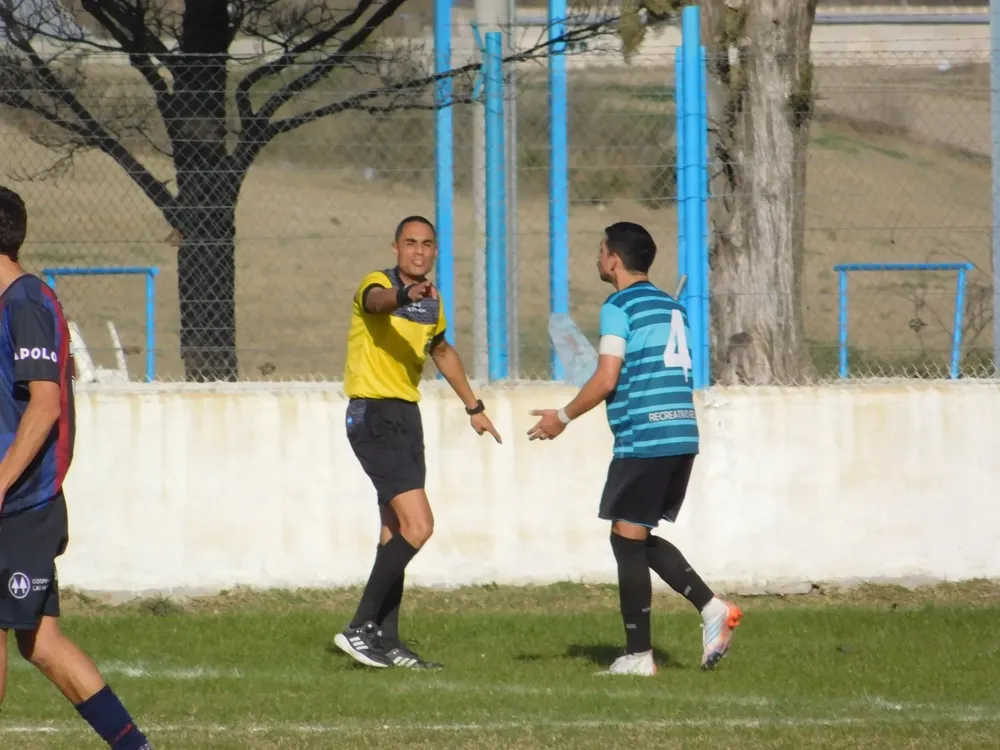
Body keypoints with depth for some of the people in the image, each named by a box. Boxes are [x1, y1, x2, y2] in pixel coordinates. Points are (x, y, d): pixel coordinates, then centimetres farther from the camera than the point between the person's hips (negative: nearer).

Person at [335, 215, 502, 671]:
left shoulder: (432, 303, 12)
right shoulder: (378, 284, -12)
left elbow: (442, 351, 31)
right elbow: (379, 300, -38)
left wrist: (473, 406, 36)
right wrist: (407, 295, -61)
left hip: (406, 417, 9)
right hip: (373, 415, -9)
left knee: (396, 530, 12)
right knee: (417, 525, -18)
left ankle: (386, 642, 19)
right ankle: (360, 629, -14)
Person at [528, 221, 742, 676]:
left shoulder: (619, 308, -7)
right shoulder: (672, 307, 17)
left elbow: (606, 380, -13)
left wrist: (564, 417, -2)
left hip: (643, 438, -8)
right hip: (683, 435, 8)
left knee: (627, 539, -1)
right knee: (642, 539, 16)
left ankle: (638, 655, -2)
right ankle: (711, 608, 0)